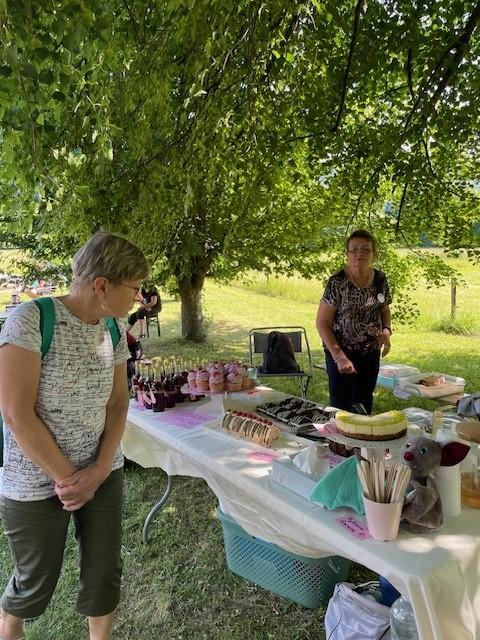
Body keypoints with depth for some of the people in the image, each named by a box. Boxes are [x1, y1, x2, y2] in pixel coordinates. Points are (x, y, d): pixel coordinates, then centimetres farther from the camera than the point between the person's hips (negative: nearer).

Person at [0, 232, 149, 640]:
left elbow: (118, 403, 3)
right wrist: (67, 477, -16)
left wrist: (98, 472, -8)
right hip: (36, 483, -4)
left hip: (103, 474, 5)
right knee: (37, 583, 15)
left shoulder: (114, 329, -2)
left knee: (105, 571, 13)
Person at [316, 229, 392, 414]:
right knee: (342, 408, -1)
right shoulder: (337, 282, -17)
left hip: (371, 353, 5)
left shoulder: (380, 279, -3)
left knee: (365, 405, 17)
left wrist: (386, 330, -8)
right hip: (341, 353, -5)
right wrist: (339, 357, -21)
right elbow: (322, 323, -14)